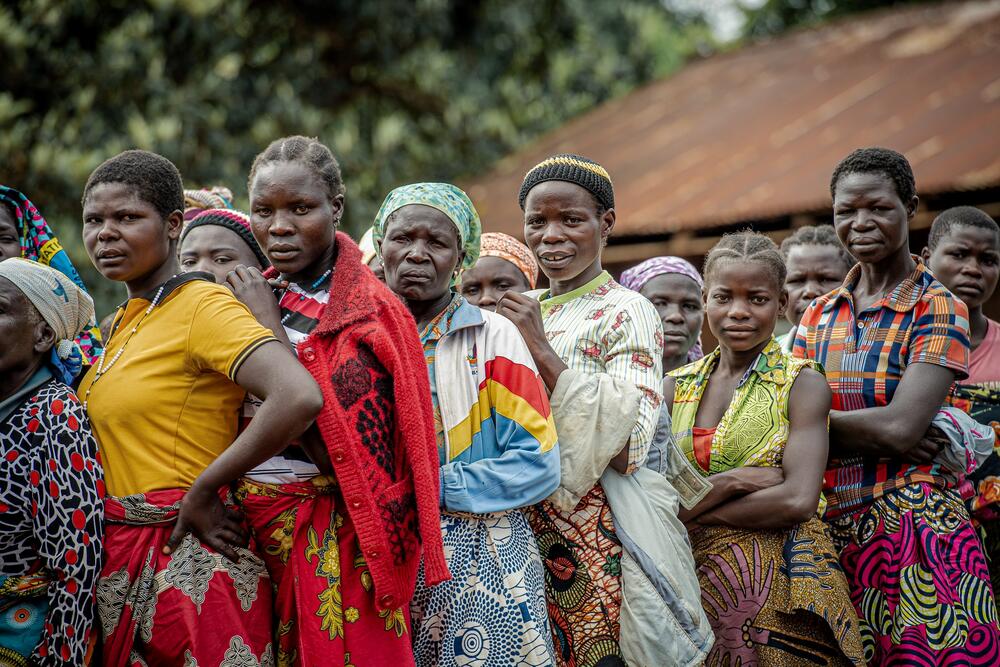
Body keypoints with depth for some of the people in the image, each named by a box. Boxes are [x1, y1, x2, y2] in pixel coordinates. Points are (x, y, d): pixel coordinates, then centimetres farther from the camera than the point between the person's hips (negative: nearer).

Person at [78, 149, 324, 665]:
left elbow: (299, 397, -27)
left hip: (188, 558, -8)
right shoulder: (121, 322, 14)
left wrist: (202, 490, -19)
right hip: (118, 562, 8)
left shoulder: (204, 305, -12)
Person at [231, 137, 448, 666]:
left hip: (332, 547, -6)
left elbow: (335, 450, -22)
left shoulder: (368, 314, -11)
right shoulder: (258, 295, 7)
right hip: (248, 529, 6)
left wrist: (272, 330, -18)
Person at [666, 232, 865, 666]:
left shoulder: (802, 383, -4)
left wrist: (691, 509, -10)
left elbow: (799, 500, -16)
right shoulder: (677, 387, 8)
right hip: (696, 584, 3)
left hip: (781, 588, -3)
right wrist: (730, 482, -16)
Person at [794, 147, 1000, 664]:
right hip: (834, 529, 5)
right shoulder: (819, 315, 12)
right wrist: (877, 436, -11)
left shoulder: (938, 310, -3)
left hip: (915, 525, -4)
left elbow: (901, 426, -16)